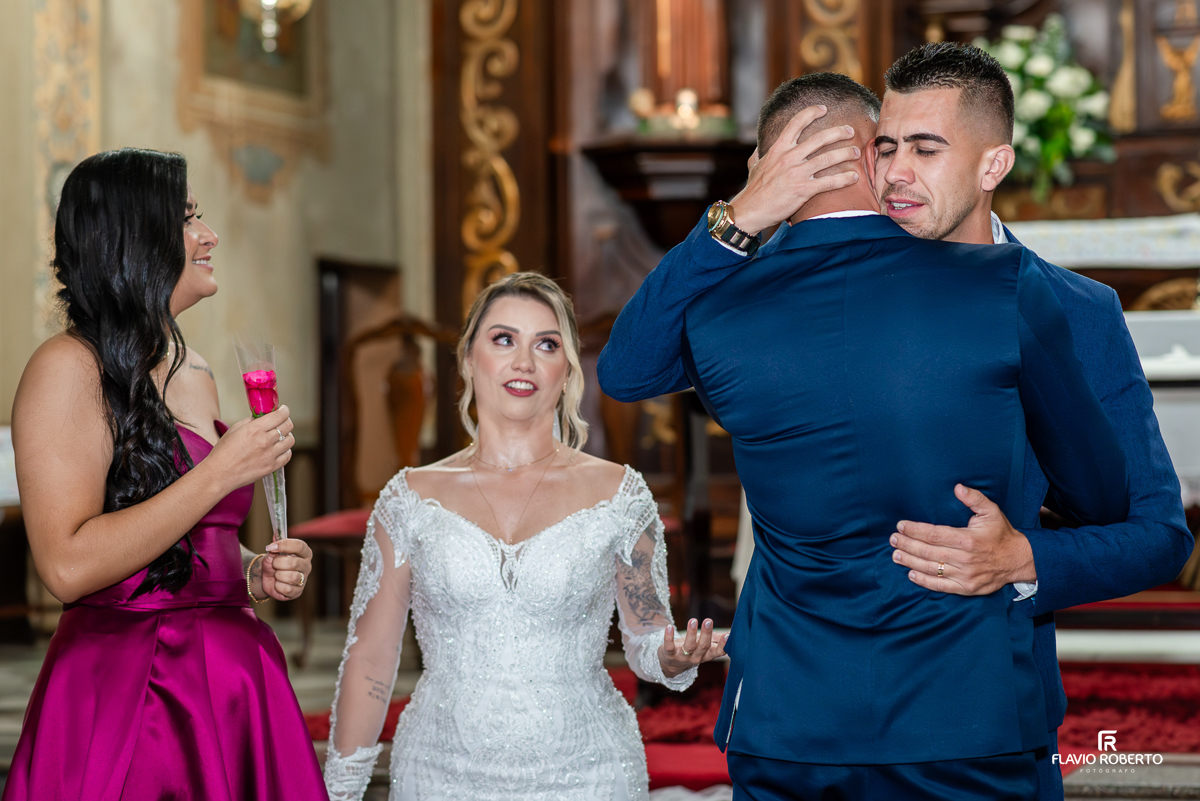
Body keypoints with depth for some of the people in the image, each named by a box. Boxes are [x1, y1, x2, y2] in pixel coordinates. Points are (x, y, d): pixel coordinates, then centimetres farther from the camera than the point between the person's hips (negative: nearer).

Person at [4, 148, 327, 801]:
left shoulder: (194, 374, 14)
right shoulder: (68, 368, -11)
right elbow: (68, 566, -21)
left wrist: (256, 574, 5)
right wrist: (223, 471, -17)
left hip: (232, 686, 8)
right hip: (123, 691, -8)